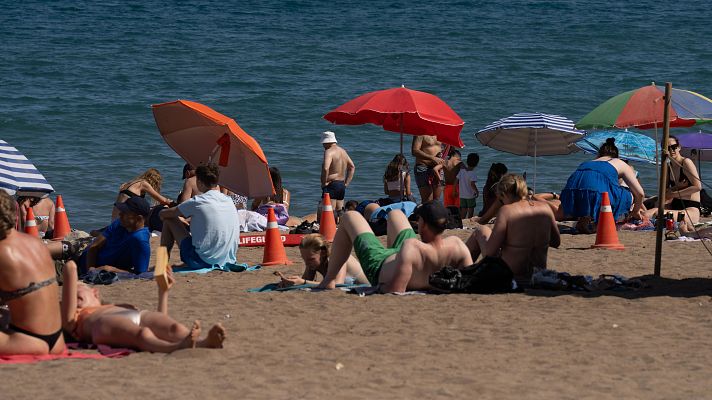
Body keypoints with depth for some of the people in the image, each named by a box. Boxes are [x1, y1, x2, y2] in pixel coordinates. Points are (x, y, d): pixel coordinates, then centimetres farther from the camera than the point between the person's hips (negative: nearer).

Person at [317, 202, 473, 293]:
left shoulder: (412, 248, -49)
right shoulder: (456, 245, -34)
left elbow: (396, 290, -48)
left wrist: (382, 287, -27)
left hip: (379, 264, -6)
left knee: (350, 217, 17)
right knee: (395, 213, 33)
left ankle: (330, 279, 26)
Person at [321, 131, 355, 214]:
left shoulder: (329, 152, -13)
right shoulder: (343, 151, 15)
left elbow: (326, 168, -27)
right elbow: (352, 167, 23)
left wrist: (324, 183, -15)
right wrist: (346, 183, 19)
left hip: (331, 185, -9)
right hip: (342, 185, 9)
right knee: (339, 212, 12)